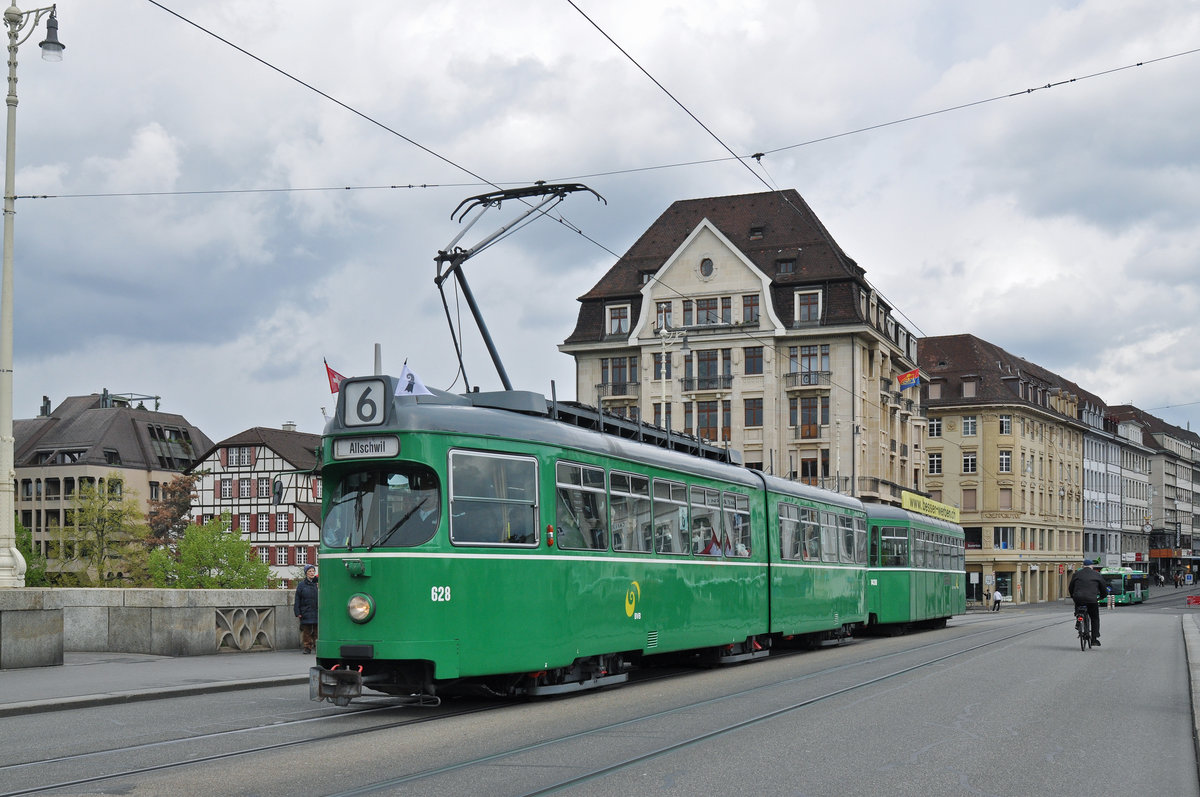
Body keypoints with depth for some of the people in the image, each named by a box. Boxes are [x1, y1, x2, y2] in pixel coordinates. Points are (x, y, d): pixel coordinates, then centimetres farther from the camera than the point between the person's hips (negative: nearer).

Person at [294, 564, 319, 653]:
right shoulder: (301, 585, 6)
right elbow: (297, 600, 5)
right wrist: (298, 612, -3)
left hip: (317, 612, 1)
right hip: (306, 612, -1)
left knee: (317, 631, -1)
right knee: (306, 631, 0)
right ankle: (307, 648, 7)